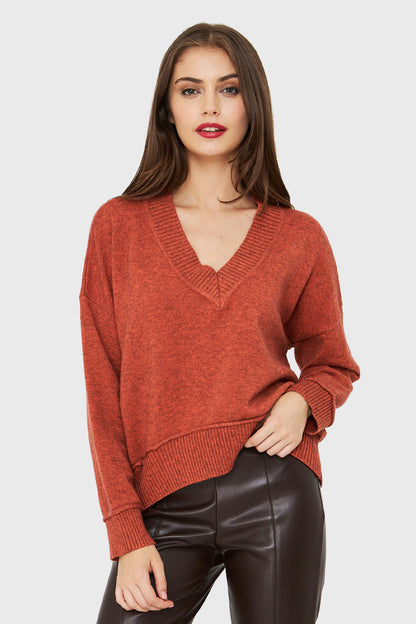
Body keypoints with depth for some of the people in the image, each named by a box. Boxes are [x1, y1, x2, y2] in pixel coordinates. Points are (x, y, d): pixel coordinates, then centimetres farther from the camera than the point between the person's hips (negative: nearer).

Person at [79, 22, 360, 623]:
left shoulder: (300, 236, 2)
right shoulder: (119, 225, 1)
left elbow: (331, 363, 15)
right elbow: (104, 387, 0)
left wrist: (304, 401, -9)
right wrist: (127, 533, -6)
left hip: (277, 497, 0)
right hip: (165, 507, 0)